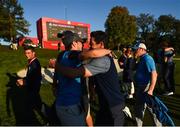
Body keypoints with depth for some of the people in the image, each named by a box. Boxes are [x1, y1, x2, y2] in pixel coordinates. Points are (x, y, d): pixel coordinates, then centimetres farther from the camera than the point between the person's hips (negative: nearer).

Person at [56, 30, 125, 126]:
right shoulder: (104, 58, 7)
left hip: (113, 106, -9)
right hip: (107, 104, 9)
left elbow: (75, 73, -34)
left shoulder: (102, 60, -27)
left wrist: (56, 65, -20)